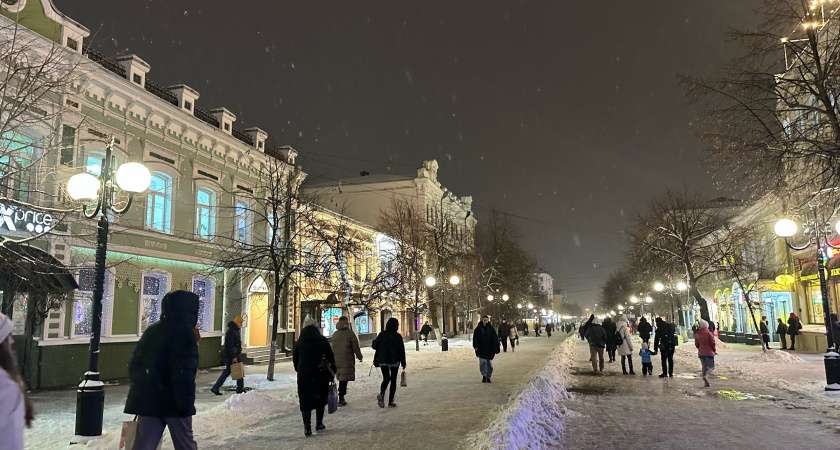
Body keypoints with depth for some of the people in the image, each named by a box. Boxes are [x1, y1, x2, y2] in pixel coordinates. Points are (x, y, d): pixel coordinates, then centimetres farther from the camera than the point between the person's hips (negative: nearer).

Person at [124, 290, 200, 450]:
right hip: (172, 401, -7)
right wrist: (186, 403, -18)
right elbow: (184, 373, -20)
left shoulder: (151, 330, 13)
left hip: (147, 399, 7)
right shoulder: (183, 332, -12)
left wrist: (138, 392, 23)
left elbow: (135, 364, 17)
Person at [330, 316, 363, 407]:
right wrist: (359, 356, 8)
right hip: (347, 360, -6)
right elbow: (355, 347, -6)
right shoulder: (350, 333, -8)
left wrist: (333, 358, 29)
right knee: (344, 379, -4)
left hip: (336, 360, 6)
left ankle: (341, 397, 17)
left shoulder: (335, 334, 11)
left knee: (341, 379, 15)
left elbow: (331, 347, 18)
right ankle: (341, 399, -6)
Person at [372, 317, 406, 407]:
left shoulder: (382, 334, -4)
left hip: (383, 361, 2)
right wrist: (403, 363, 3)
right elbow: (401, 350, -5)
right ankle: (390, 401, 6)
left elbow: (374, 346, -2)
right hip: (394, 361, -2)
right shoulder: (398, 336, -8)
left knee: (386, 378, 16)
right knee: (393, 380, 8)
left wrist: (373, 342, 22)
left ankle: (381, 394, -10)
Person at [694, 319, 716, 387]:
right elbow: (712, 343, -9)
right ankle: (706, 376, -24)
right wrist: (714, 351, 7)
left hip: (701, 353, 4)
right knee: (711, 366, 5)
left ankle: (705, 383, 10)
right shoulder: (709, 333, -12)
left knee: (704, 366, 13)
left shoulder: (697, 334, 1)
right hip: (709, 352, -4)